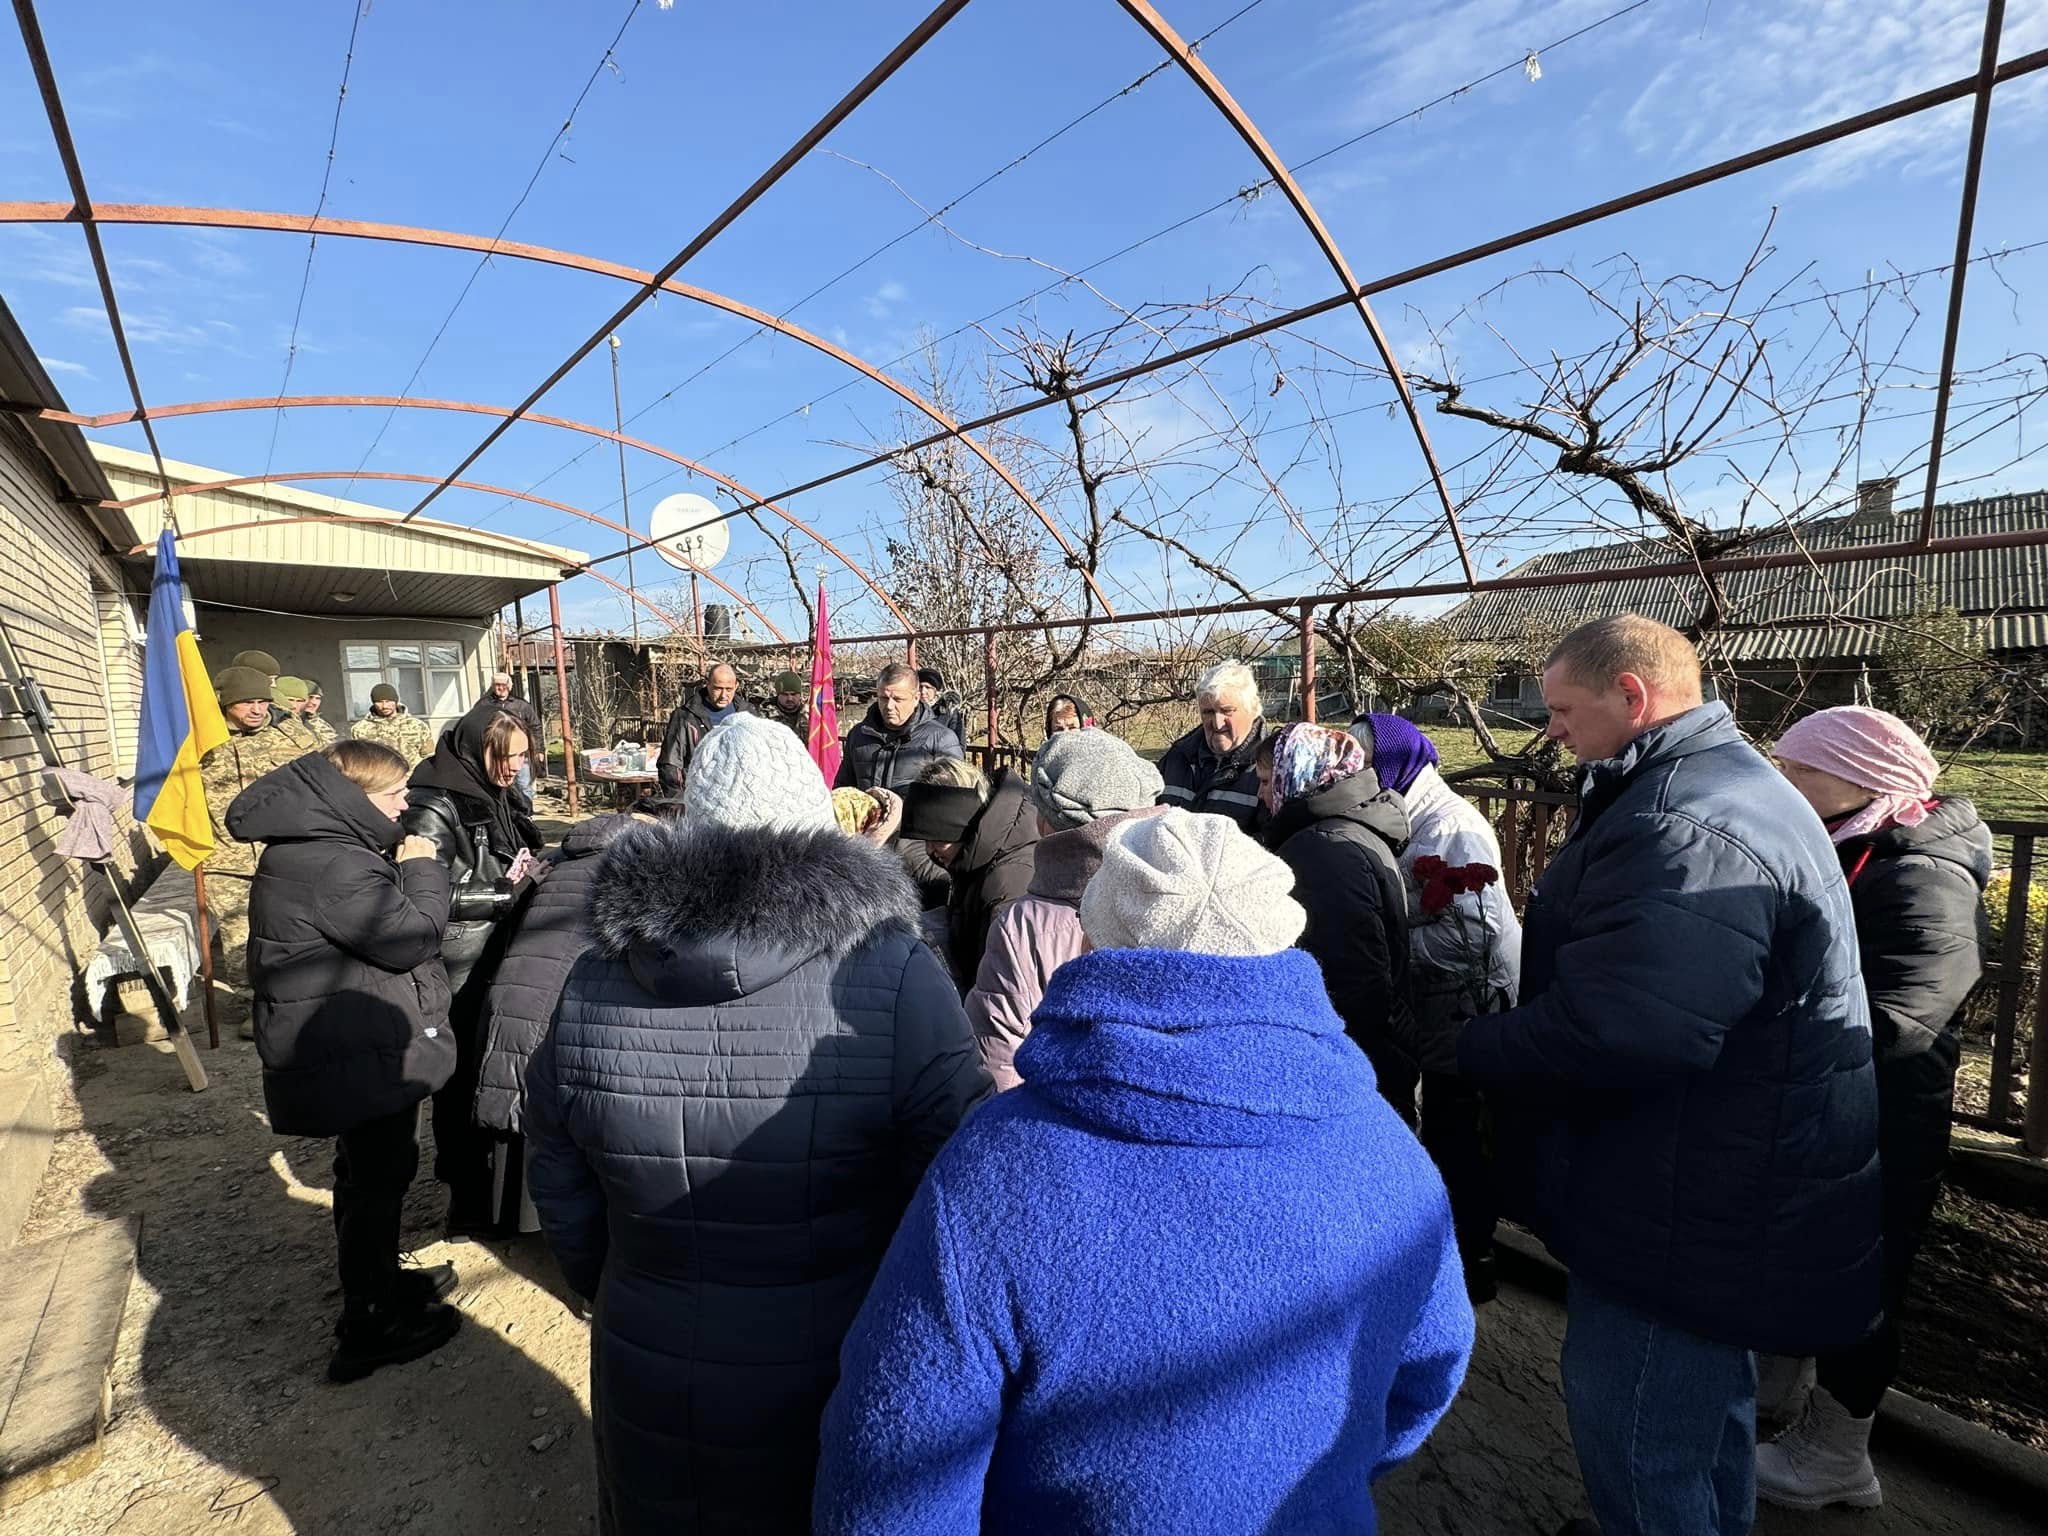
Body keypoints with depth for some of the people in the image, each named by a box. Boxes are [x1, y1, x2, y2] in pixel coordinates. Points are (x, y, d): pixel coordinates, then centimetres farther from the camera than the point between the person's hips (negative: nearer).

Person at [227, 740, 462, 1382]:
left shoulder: (315, 848, 8)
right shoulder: (330, 865, -27)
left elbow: (386, 925, 15)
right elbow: (409, 937, -25)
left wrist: (407, 872, 3)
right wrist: (423, 870, -14)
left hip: (354, 1049, 11)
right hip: (361, 1059, -11)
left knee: (370, 1172, 24)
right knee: (377, 1179, 4)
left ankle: (379, 1283, 44)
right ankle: (368, 1329, 20)